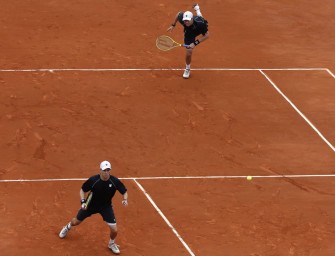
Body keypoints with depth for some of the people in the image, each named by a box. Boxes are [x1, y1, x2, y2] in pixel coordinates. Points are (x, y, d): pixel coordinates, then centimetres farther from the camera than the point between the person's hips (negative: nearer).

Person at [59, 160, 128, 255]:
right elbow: (82, 190, -11)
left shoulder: (115, 181, -26)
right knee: (76, 222, 18)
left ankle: (111, 244, 29)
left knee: (114, 230, -7)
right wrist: (83, 202, -26)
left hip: (106, 206, 0)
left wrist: (125, 199, -32)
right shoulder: (93, 180, -28)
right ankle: (67, 227, 57)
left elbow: (124, 192, -11)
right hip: (91, 204, 0)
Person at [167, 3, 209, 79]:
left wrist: (195, 43, -44)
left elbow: (207, 35, -36)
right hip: (189, 34, 0)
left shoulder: (200, 23, -51)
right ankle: (187, 69, 25)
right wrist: (173, 25, -12)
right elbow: (179, 13, -19)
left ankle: (196, 8, 76)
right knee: (189, 52, -6)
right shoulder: (182, 18, -44)